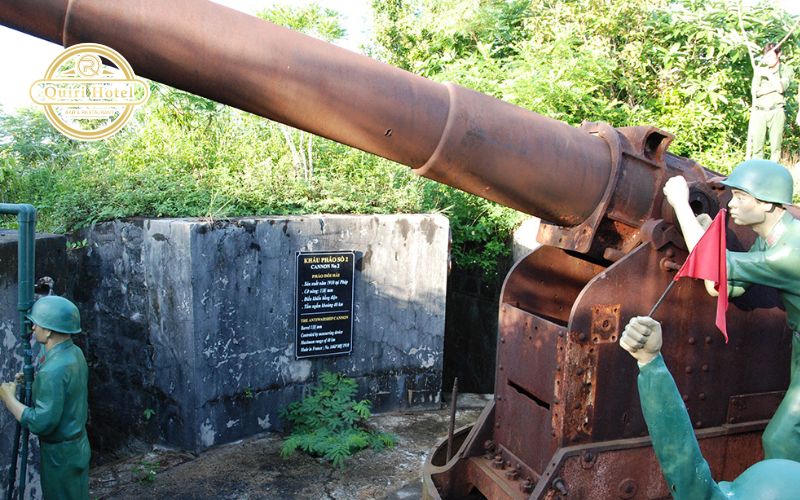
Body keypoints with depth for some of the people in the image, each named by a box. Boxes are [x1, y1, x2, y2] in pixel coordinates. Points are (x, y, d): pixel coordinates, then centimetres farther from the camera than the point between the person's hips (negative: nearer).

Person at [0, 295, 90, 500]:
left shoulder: (53, 370, -29)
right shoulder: (75, 353, -1)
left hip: (61, 454, -8)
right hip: (77, 445, 8)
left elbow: (41, 423, -27)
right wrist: (33, 382, 7)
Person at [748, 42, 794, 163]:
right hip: (759, 112, 1)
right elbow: (756, 92, 1)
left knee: (776, 146, -3)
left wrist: (769, 74, -7)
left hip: (776, 112, -1)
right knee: (757, 146, -4)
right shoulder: (759, 71, 14)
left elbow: (781, 88, -8)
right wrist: (775, 87, -7)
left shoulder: (787, 70, 9)